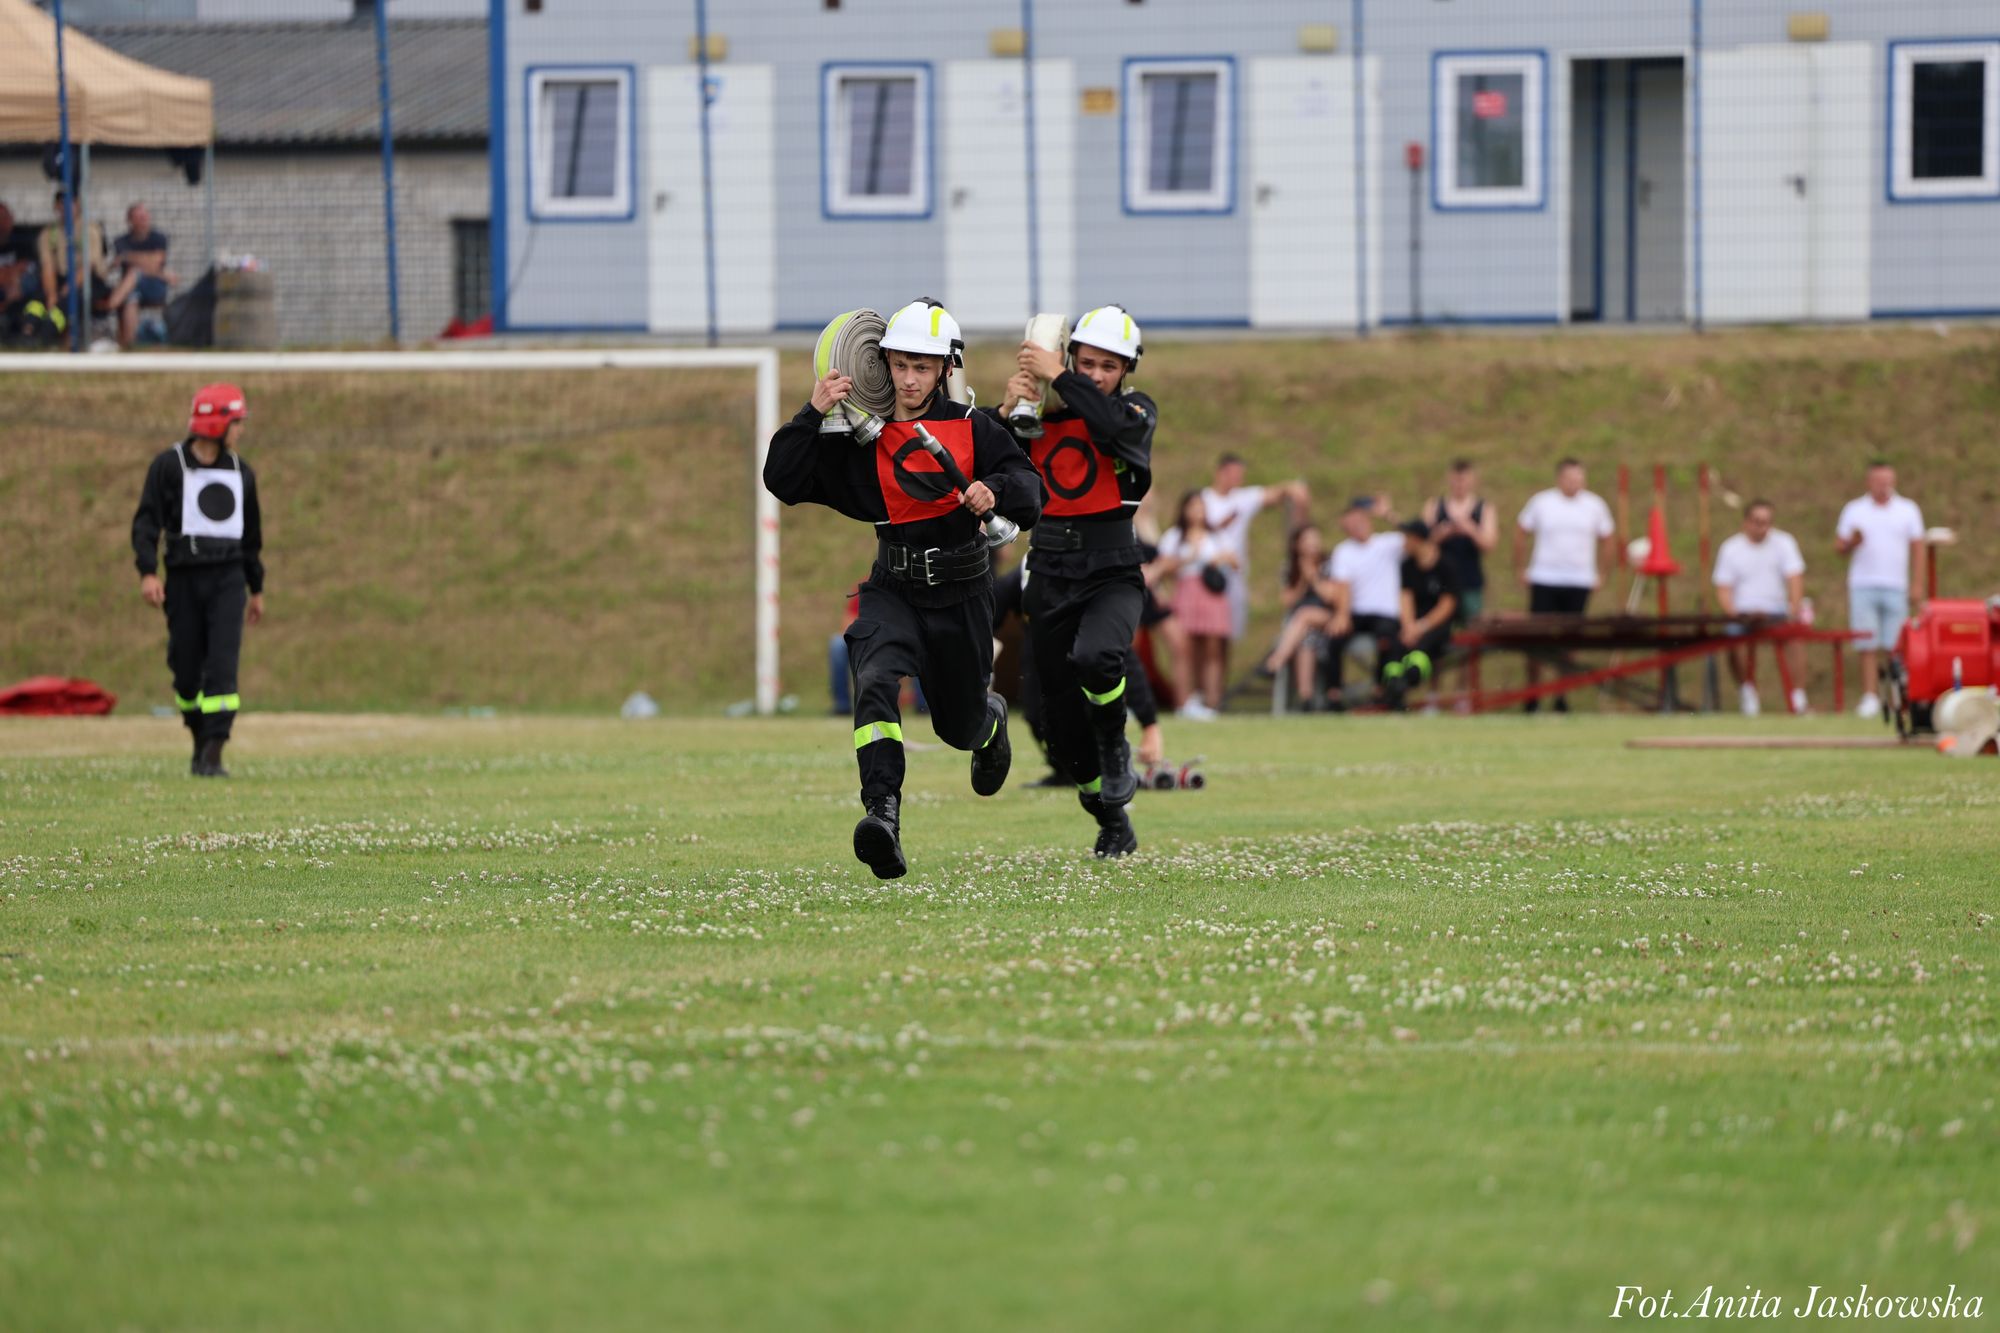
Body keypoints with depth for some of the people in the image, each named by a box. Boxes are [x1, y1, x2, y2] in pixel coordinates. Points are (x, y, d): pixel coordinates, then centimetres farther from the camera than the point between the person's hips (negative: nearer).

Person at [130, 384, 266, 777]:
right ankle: (201, 743, 24)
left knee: (223, 665, -12)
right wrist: (148, 573, -20)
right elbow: (146, 523, -6)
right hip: (183, 578, -2)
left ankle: (213, 755, -17)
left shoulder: (241, 472, 12)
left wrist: (256, 589, 23)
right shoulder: (169, 466, -1)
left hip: (228, 580, 2)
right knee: (187, 669, 3)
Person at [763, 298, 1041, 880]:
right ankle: (884, 812, -41)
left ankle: (992, 716, 55)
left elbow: (1029, 491, -6)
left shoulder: (970, 428, -3)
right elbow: (782, 480, -3)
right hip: (894, 588, 0)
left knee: (960, 726, 16)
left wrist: (995, 489, -29)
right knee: (876, 680, -31)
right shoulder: (860, 437, 0)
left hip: (961, 593, 0)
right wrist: (813, 413, -15)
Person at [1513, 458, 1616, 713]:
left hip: (1579, 584, 1)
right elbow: (1520, 534, 9)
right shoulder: (1540, 502, 0)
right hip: (1544, 581, -1)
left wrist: (1600, 572, 7)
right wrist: (1521, 569, 6)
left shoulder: (1595, 505, 2)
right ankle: (1531, 694, 7)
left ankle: (1562, 696, 11)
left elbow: (1608, 540, 13)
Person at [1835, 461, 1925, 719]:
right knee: (1868, 646, -7)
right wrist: (1852, 542, -12)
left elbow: (1917, 548, 9)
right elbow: (1839, 546, 11)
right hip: (1863, 588, 0)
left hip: (1896, 588, 0)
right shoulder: (1854, 511, 10)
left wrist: (1916, 585, 1)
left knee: (1894, 647, -5)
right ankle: (1869, 697, -9)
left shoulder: (1908, 510, 10)